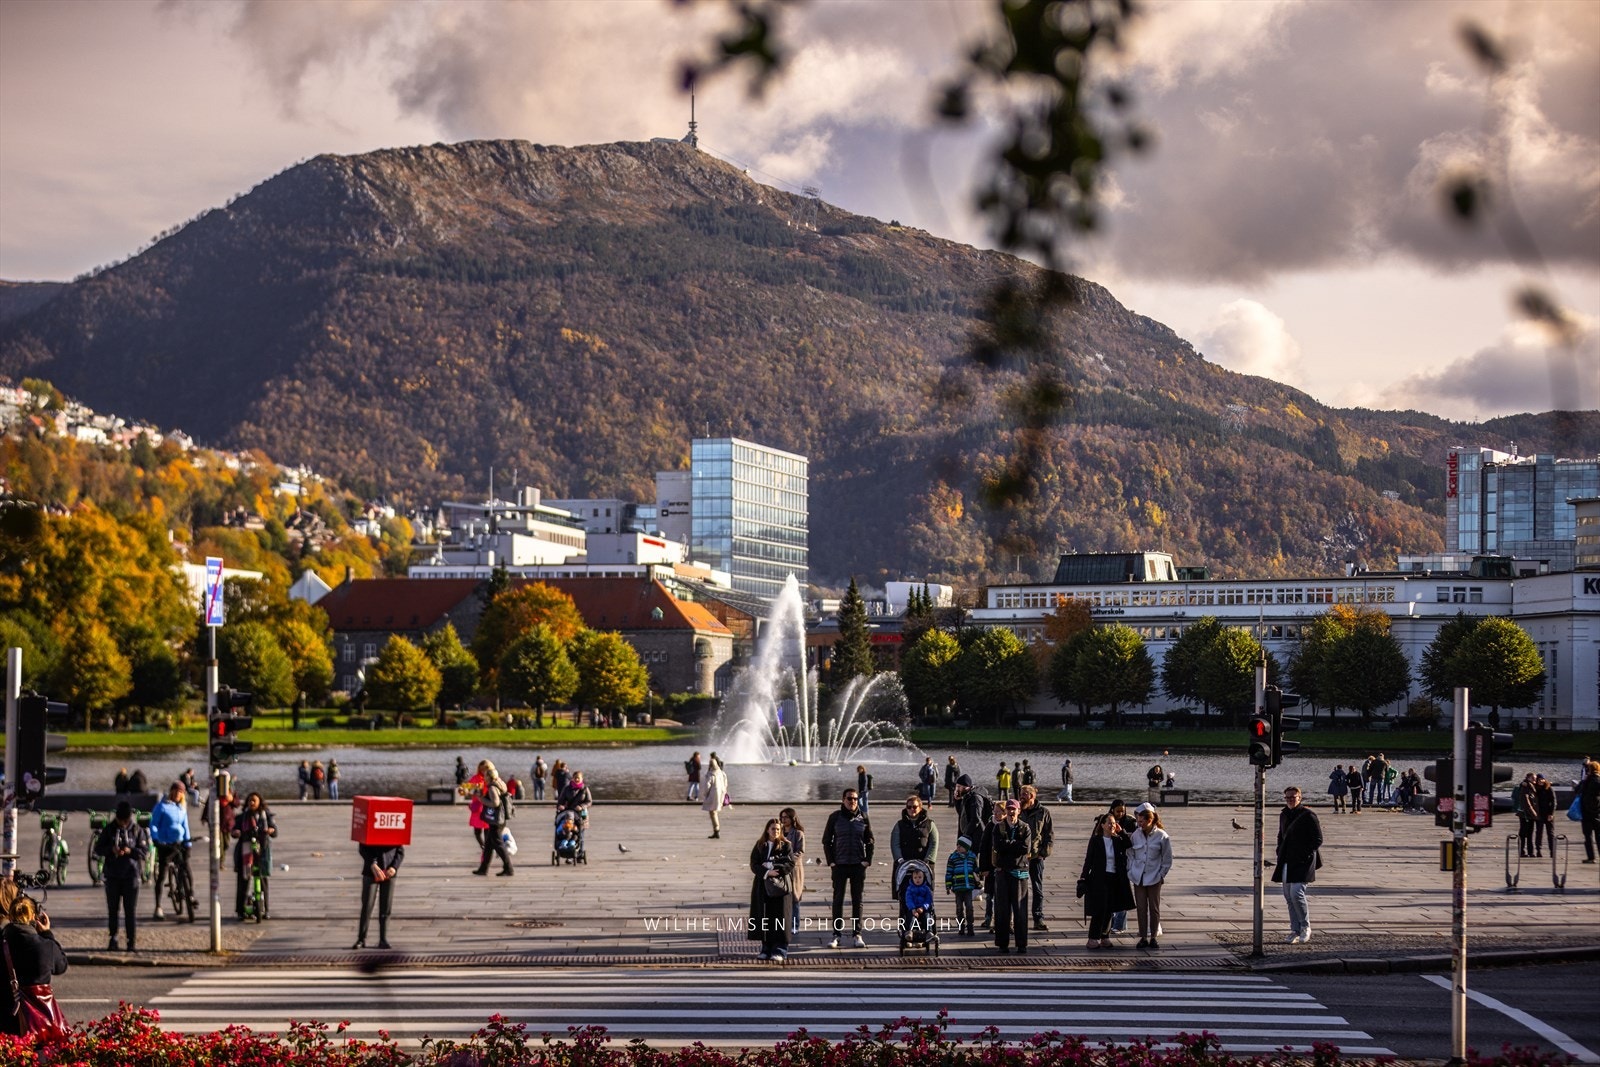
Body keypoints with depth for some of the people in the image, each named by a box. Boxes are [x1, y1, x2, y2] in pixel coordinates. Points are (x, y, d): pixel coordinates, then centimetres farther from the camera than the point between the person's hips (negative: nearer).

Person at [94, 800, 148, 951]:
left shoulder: (137, 830, 1)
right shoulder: (109, 829, 3)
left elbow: (144, 850, -1)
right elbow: (98, 848, 3)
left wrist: (130, 851, -18)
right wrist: (111, 849, -16)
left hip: (130, 874, -1)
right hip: (112, 874, 1)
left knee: (131, 909, -2)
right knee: (112, 908, 6)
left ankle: (132, 940, 2)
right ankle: (113, 938, 15)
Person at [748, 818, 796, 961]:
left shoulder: (786, 846, 3)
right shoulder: (760, 846, 8)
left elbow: (790, 864, -7)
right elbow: (754, 865, -1)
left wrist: (773, 866, -15)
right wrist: (767, 872, -17)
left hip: (781, 886, -2)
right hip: (763, 886, 2)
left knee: (780, 917, -6)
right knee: (765, 917, 3)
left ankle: (779, 950, -5)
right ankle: (766, 949, 10)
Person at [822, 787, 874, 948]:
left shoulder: (863, 818, 4)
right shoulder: (835, 817, 0)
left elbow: (869, 841, 9)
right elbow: (826, 840, 4)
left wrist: (867, 860, -2)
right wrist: (830, 861, -4)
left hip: (859, 865, 1)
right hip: (839, 865, -1)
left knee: (857, 900, 5)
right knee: (838, 900, 2)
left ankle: (857, 934, 10)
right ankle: (836, 934, 6)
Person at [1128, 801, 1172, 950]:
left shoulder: (1161, 836, -8)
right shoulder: (1136, 835, -1)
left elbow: (1167, 859, -1)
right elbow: (1130, 854, 9)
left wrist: (1161, 875, -5)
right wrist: (1131, 872, 1)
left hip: (1154, 878, -2)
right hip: (1138, 878, 2)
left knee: (1154, 908, 6)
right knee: (1141, 908, 5)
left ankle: (1153, 936, 15)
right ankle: (1143, 937, 11)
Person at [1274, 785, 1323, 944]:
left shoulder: (1308, 815, -8)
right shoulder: (1283, 815, 13)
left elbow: (1318, 840, -7)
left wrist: (1305, 854, -14)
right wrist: (1280, 854, 12)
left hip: (1302, 862, -7)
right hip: (1287, 862, 7)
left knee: (1296, 893, -17)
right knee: (1289, 896, 6)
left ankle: (1305, 927, -1)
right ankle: (1295, 930, 13)